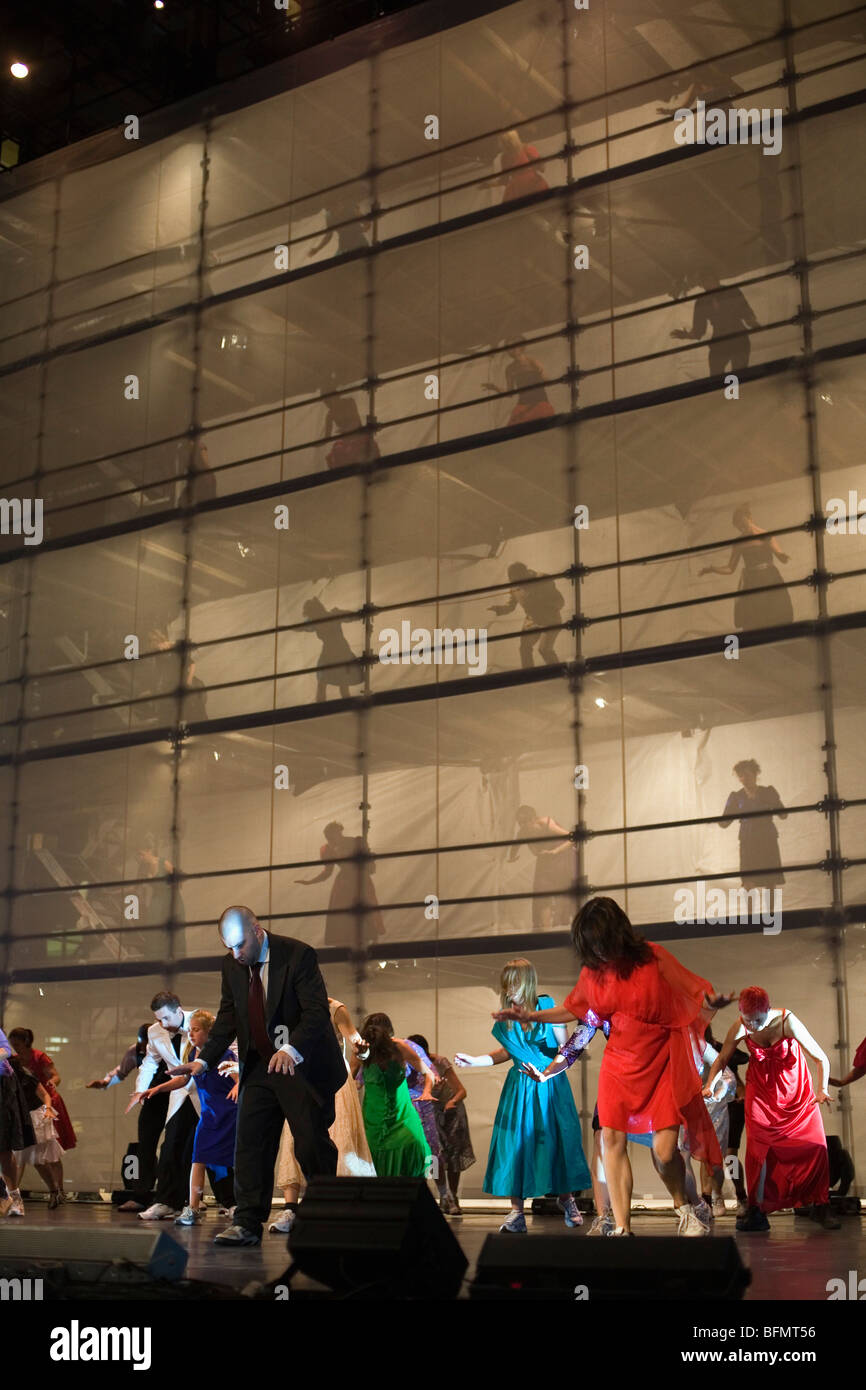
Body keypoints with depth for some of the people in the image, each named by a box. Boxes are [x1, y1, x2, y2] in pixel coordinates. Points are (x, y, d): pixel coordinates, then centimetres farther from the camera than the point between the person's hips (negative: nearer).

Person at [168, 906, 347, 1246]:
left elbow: (317, 1011, -24)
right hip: (260, 1067, 6)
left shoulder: (298, 955, -17)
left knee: (312, 1145, -2)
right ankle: (247, 1224, 2)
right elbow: (227, 1018, 10)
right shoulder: (231, 966, 3)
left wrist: (291, 1049, -39)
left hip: (303, 1064, -6)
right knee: (249, 1143, -1)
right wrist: (204, 1060, -4)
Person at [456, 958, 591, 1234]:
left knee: (556, 1138, -1)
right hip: (520, 1085, 4)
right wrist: (473, 1061, 10)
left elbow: (565, 1044, -4)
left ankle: (567, 1198, 20)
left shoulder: (545, 1006, -8)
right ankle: (516, 1211, 0)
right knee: (515, 1141, -3)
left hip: (549, 1084, -4)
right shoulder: (506, 1016, 5)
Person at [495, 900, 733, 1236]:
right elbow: (573, 1009, 18)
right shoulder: (593, 972, 1)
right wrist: (532, 1016, 11)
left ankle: (684, 1208, 20)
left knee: (664, 1151, -10)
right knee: (612, 1139, -6)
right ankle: (622, 1228, 3)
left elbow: (694, 998, -8)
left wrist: (712, 1005, -30)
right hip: (620, 1064, 4)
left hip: (662, 1063, -4)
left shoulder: (654, 959, -12)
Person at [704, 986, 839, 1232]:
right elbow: (722, 1058, -3)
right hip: (761, 1087, 2)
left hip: (796, 1087, -2)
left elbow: (822, 1059, -23)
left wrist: (822, 1089, -37)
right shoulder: (740, 1028, -19)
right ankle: (756, 1211, -3)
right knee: (757, 1145, -10)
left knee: (815, 1145, -10)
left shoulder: (787, 1022, -28)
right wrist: (709, 1085, -19)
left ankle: (820, 1207, 6)